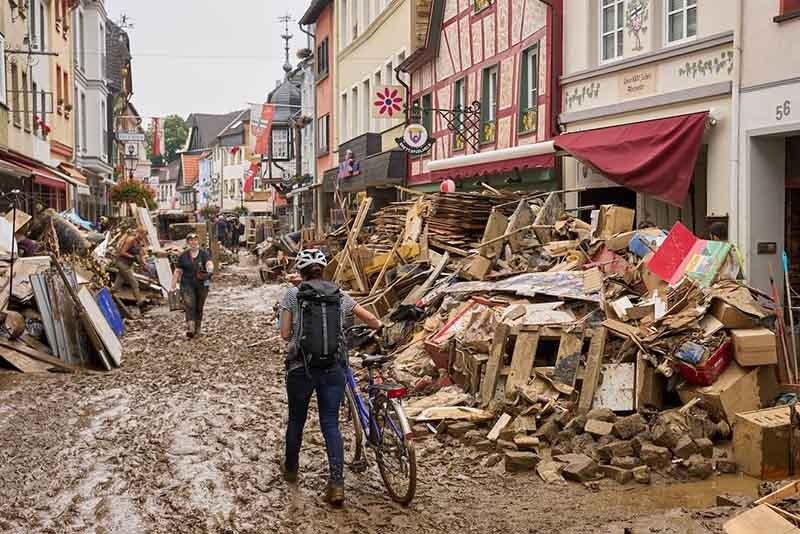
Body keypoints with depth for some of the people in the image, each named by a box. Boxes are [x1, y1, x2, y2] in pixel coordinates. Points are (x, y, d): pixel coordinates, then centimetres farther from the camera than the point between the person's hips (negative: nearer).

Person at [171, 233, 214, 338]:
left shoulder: (204, 254, 1)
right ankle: (190, 328, -27)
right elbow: (178, 271, 10)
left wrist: (209, 269, -41)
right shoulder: (184, 256, 6)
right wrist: (174, 285, 3)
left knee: (199, 308, 8)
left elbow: (209, 263, -17)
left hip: (202, 285, 0)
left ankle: (197, 329, 21)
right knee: (189, 305, -17)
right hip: (187, 284, 0)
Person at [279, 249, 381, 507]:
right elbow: (371, 319, 9)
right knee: (331, 424, 6)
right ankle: (337, 483, -5)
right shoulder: (339, 295, 6)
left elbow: (285, 334, -3)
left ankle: (291, 469, 38)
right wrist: (379, 330, 30)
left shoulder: (293, 295, -1)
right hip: (333, 369, 1)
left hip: (301, 368, -1)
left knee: (296, 419, 19)